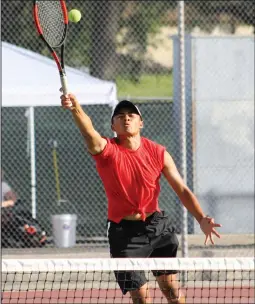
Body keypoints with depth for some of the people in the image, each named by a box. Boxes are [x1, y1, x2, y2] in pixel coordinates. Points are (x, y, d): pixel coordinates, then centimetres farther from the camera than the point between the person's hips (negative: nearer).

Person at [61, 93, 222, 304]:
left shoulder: (158, 153, -3)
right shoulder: (107, 150, -12)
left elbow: (182, 190, -2)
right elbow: (89, 132, -34)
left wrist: (201, 219, -17)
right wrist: (76, 108, -56)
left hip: (157, 225, 3)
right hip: (125, 232, -3)